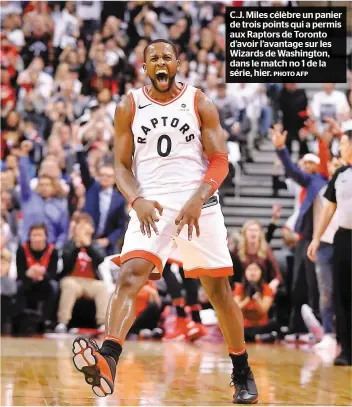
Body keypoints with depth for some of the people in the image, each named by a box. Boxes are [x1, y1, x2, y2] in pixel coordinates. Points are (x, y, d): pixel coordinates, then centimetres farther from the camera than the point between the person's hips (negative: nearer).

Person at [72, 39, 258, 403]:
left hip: (199, 206, 0)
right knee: (129, 276, -23)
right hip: (150, 206, 0)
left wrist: (198, 199, -18)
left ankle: (242, 374, 23)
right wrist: (137, 200, -14)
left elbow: (219, 161, -1)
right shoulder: (129, 107, 7)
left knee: (219, 291, 7)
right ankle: (106, 362, -39)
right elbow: (121, 165, 5)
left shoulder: (200, 103, 4)